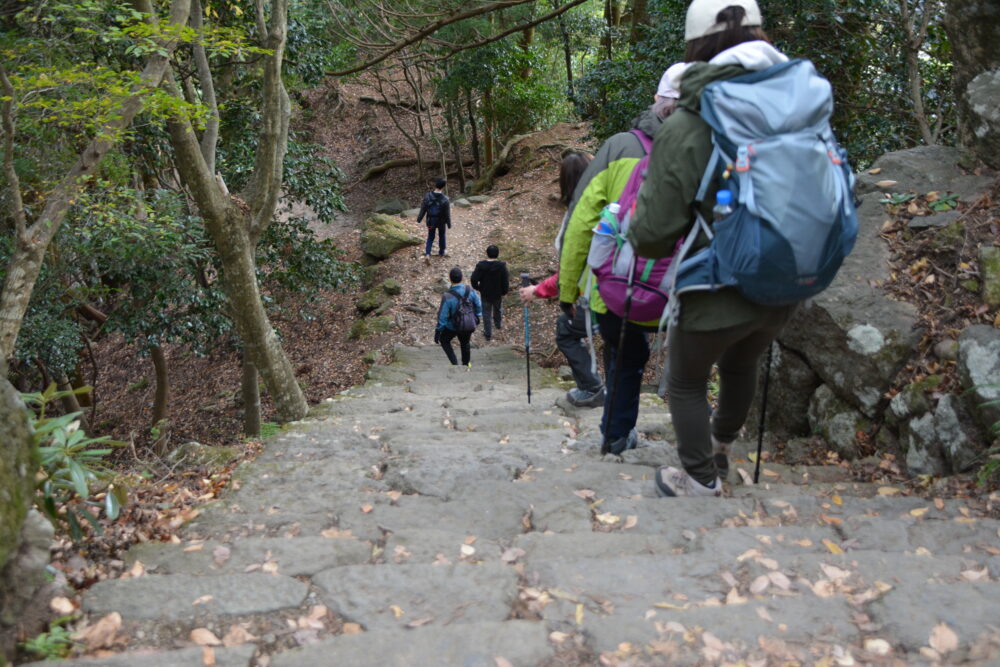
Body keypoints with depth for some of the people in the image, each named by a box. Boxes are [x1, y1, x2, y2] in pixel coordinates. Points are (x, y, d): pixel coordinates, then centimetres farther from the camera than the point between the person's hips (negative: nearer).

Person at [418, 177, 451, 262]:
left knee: (430, 237, 16)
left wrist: (419, 219, 6)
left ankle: (427, 254, 1)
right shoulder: (445, 199, -24)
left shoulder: (427, 196, -16)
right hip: (441, 222, -2)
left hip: (430, 221, 2)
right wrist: (449, 224, -1)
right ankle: (441, 252, 41)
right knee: (441, 236, 23)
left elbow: (423, 209, -7)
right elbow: (447, 214, -15)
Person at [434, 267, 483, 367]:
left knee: (444, 340, 28)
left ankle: (455, 363, 25)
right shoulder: (470, 291, -20)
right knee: (465, 343, 30)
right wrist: (478, 317, 18)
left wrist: (437, 333, -11)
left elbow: (442, 318, -24)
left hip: (452, 327, -3)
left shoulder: (447, 297, -32)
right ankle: (466, 364, 50)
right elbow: (478, 305, -3)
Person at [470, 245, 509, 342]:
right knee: (498, 309, 29)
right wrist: (505, 292, 1)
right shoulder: (501, 266, -19)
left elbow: (474, 279, -15)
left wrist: (477, 288, 4)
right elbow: (506, 281, -14)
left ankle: (488, 334, 16)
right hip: (498, 294, 1)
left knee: (486, 313, 12)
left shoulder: (481, 266, -18)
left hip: (485, 294, -1)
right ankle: (498, 324, 54)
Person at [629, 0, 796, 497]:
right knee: (742, 365, 30)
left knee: (687, 383, 20)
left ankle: (702, 482, 33)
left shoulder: (683, 130, -22)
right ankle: (720, 447, 54)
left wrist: (638, 235, 2)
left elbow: (653, 234, -21)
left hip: (716, 293, -6)